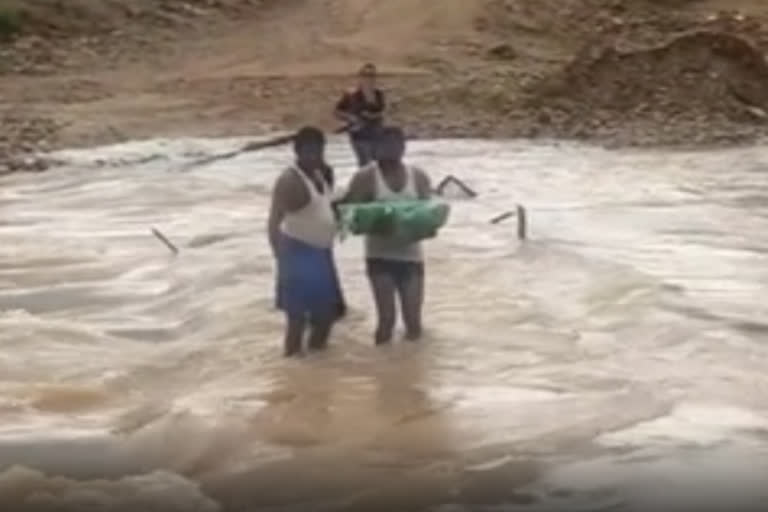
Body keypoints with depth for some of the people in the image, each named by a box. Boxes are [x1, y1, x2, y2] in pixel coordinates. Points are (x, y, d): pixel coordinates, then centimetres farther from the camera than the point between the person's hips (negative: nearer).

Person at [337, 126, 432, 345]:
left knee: (413, 320, 5)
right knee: (386, 318, -6)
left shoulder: (418, 177, 5)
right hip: (380, 255, -3)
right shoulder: (366, 176, -6)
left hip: (411, 255, 3)